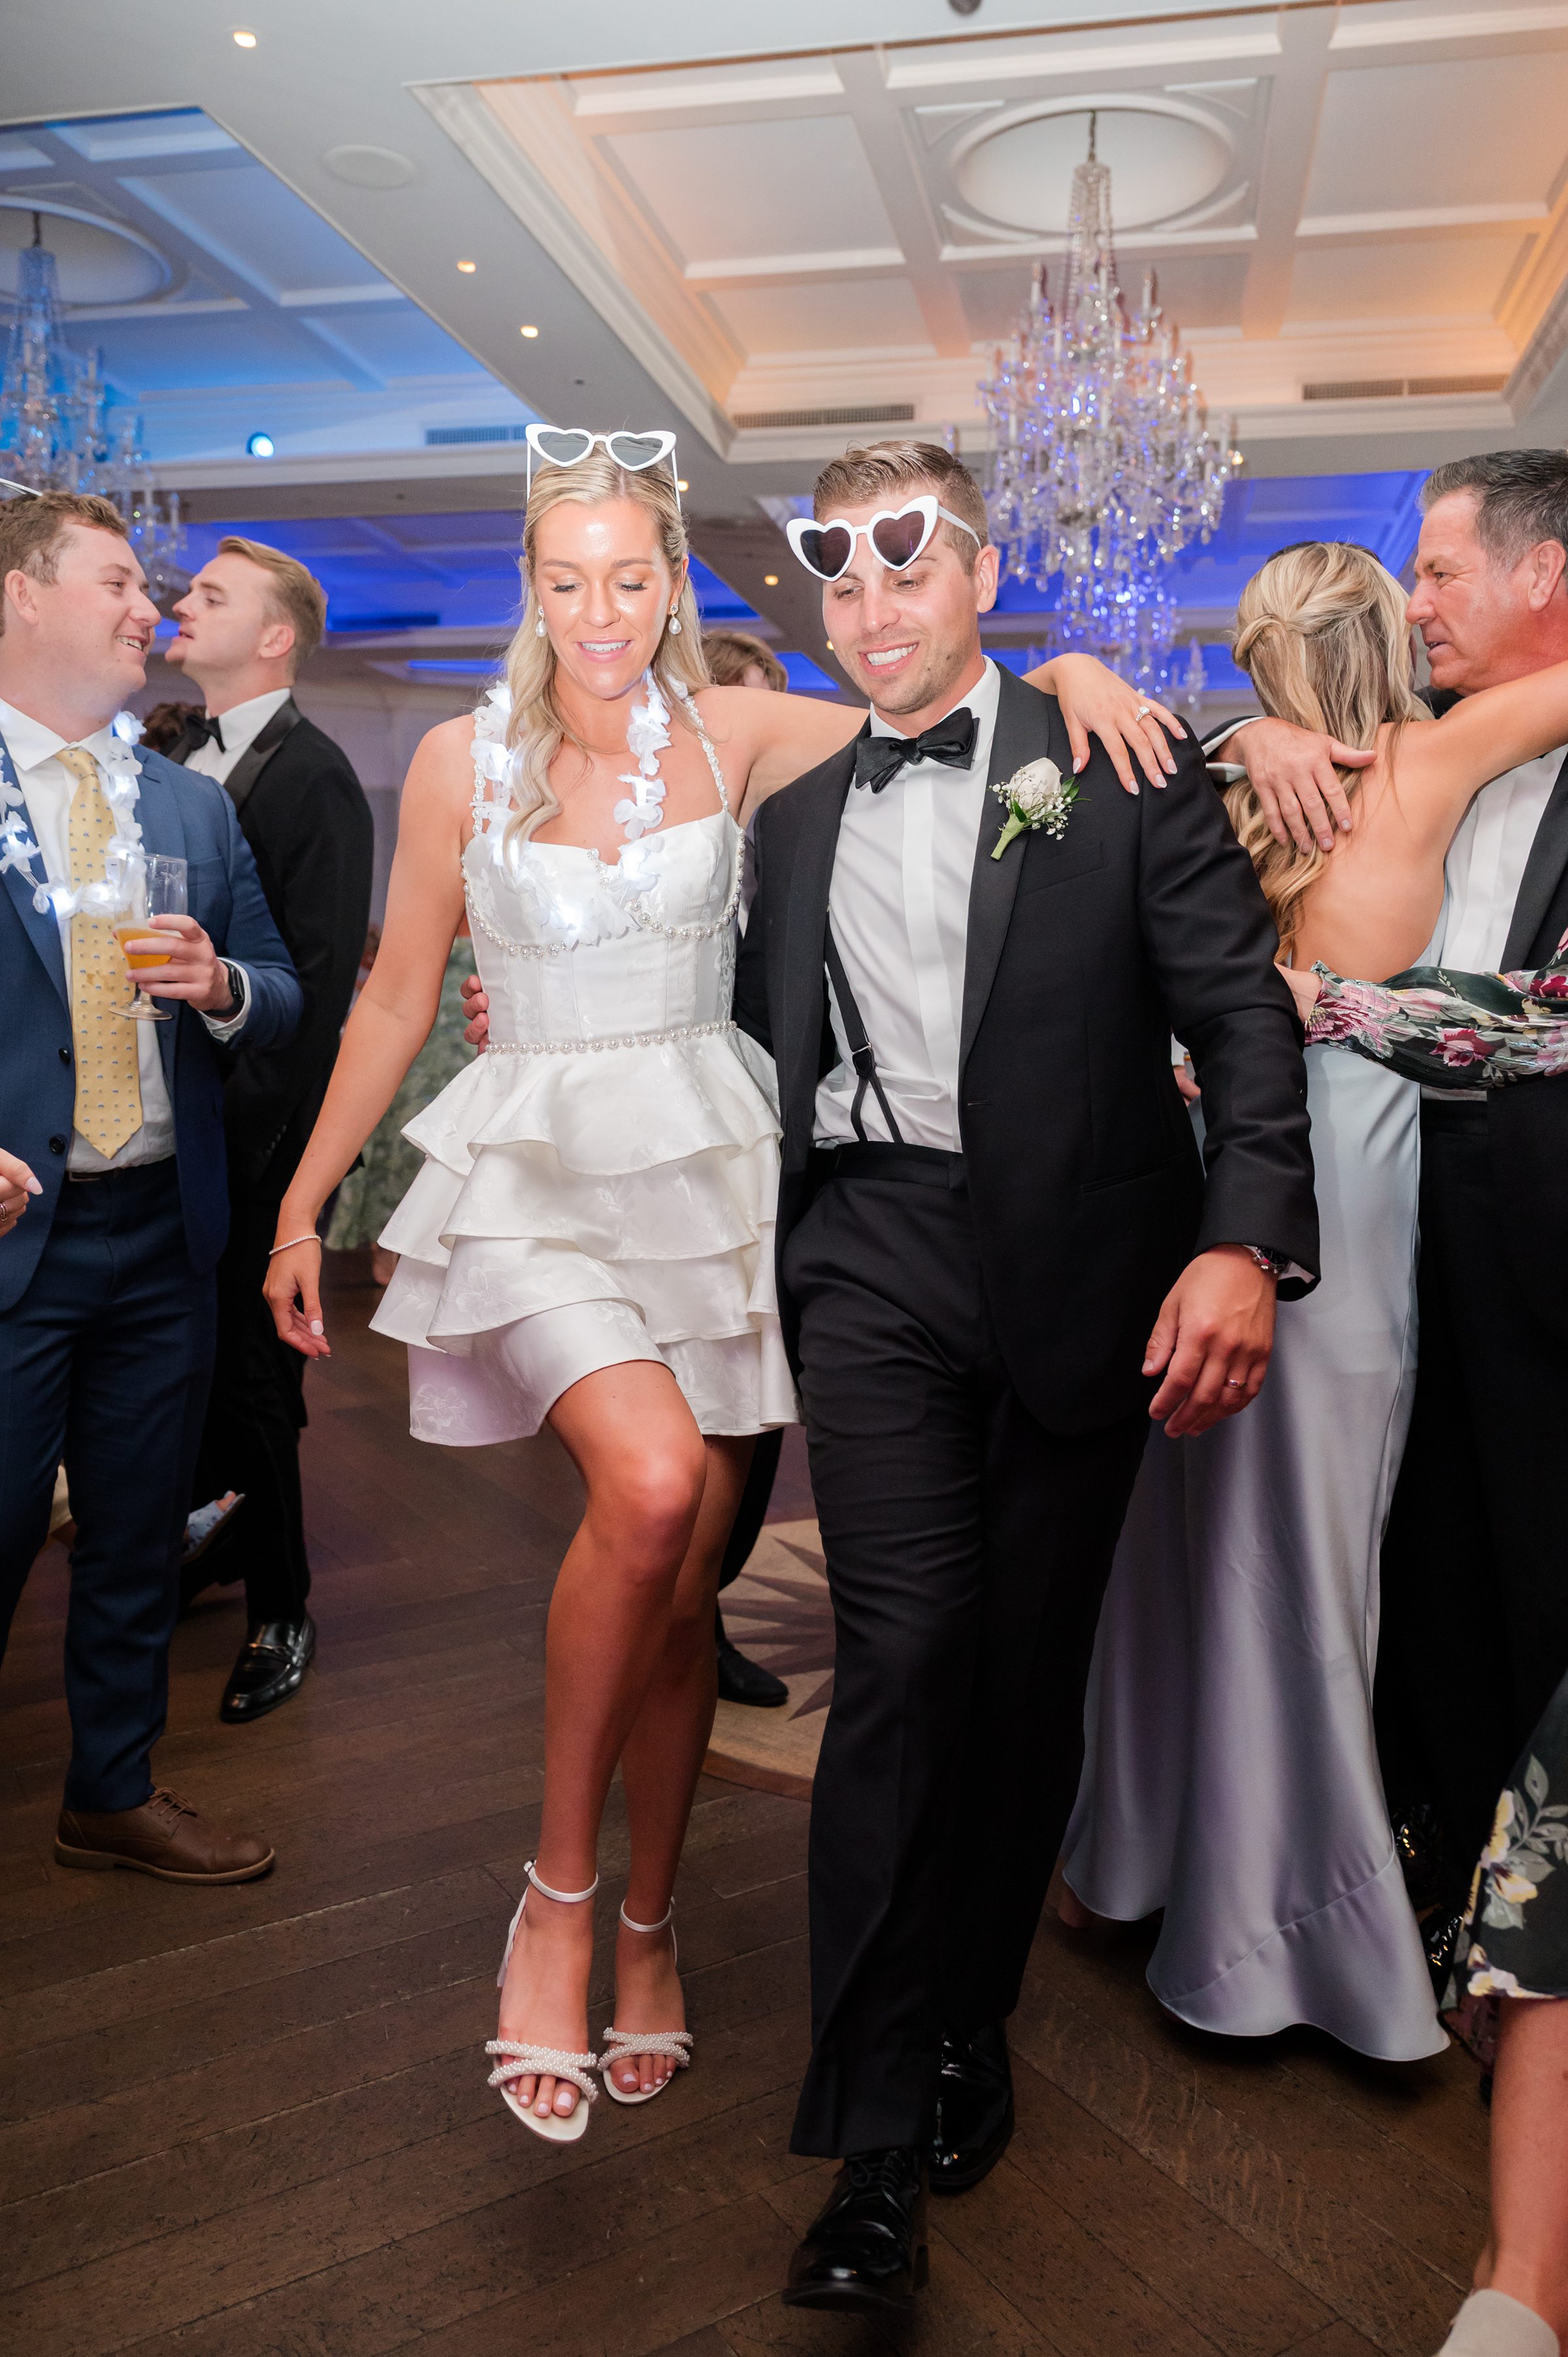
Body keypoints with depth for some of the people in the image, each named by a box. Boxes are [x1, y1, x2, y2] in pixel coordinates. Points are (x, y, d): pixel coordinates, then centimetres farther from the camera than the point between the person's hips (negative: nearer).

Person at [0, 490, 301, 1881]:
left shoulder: (195, 806, 13)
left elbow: (285, 997, 14)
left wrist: (224, 987, -9)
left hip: (161, 1233, 5)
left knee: (139, 1539, 15)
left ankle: (116, 1795, 34)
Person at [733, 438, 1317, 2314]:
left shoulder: (1120, 769, 3)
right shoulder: (794, 820, 16)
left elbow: (1243, 1014, -4)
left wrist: (1245, 1240, -15)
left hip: (1074, 1268, -1)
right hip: (873, 1261, 2)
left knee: (1029, 1669, 8)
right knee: (903, 1656, -7)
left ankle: (964, 2035, 30)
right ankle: (877, 2147, 5)